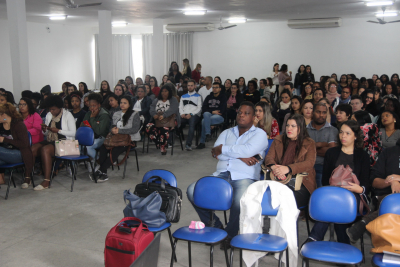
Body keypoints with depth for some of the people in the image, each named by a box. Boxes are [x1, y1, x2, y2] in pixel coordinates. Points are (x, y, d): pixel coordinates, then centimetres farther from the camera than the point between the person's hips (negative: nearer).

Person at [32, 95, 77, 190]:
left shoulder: (67, 115, -2)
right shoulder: (49, 115, 16)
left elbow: (73, 133, -8)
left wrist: (58, 130, -14)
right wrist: (44, 130, -1)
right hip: (50, 141, 6)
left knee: (45, 149, -33)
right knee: (32, 148, -21)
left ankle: (46, 181, -32)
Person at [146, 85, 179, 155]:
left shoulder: (173, 100, 7)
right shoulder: (156, 100, 22)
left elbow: (172, 110, -12)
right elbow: (152, 108, 6)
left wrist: (163, 115, -29)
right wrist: (154, 114, -18)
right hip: (157, 120, 4)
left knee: (165, 128, -38)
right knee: (148, 126, -26)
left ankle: (163, 147, -25)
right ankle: (158, 144, -20)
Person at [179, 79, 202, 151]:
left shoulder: (198, 96, 19)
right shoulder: (183, 96, 31)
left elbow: (199, 108, 6)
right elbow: (180, 107, 22)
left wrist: (191, 114, -9)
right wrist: (182, 114, -1)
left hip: (194, 115, -3)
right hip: (184, 115, 3)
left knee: (192, 123, -39)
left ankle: (188, 144, -45)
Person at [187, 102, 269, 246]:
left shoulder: (260, 134, 10)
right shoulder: (227, 133, 23)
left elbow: (247, 150, -11)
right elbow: (216, 153, 5)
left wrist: (222, 149, -1)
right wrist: (239, 156, -8)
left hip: (244, 177, -4)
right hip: (221, 175, 4)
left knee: (241, 201, -37)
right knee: (192, 190, -19)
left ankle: (230, 234, -5)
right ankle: (215, 225, 0)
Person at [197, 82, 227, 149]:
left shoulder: (223, 97, 7)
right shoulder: (209, 97, 20)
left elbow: (221, 111, -5)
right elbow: (203, 109, 9)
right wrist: (212, 112, -3)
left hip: (219, 117, -4)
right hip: (209, 114, 4)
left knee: (204, 121, -32)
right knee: (206, 114, -34)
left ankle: (202, 142, -26)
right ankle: (208, 134, -37)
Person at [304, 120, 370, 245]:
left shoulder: (363, 156, 16)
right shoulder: (331, 153, 21)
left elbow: (366, 183, 5)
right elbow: (325, 179, 12)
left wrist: (359, 189, -20)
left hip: (354, 194, -1)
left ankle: (314, 239, -42)